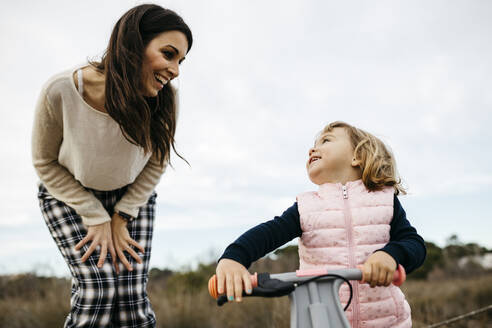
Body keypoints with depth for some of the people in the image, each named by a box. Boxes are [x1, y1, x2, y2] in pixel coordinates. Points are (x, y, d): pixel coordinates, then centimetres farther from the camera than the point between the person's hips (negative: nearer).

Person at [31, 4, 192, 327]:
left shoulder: (164, 99, -25)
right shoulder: (61, 91, -30)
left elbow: (156, 163, -6)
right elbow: (46, 163, -13)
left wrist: (121, 218, -9)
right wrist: (97, 218, -15)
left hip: (133, 195, 2)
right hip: (68, 194, -1)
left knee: (131, 299, -8)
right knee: (99, 288, -17)